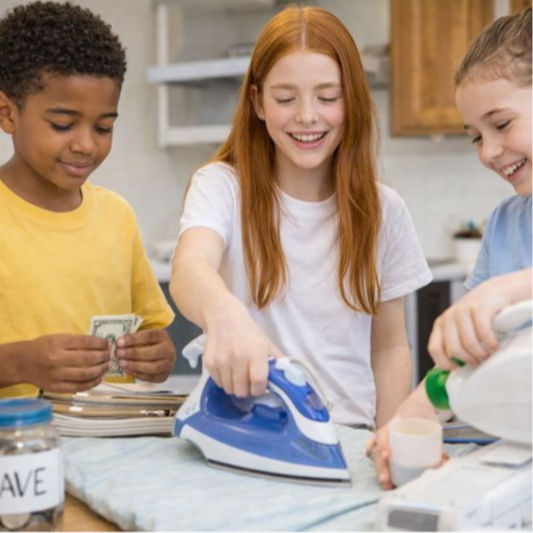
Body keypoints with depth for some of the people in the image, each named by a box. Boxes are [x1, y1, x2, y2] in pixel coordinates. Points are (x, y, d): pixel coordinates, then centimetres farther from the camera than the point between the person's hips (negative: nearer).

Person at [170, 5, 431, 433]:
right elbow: (189, 269, -25)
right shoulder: (221, 186, -4)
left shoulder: (382, 210, 4)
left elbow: (390, 348, 9)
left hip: (349, 437, 1)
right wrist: (224, 315, -46)